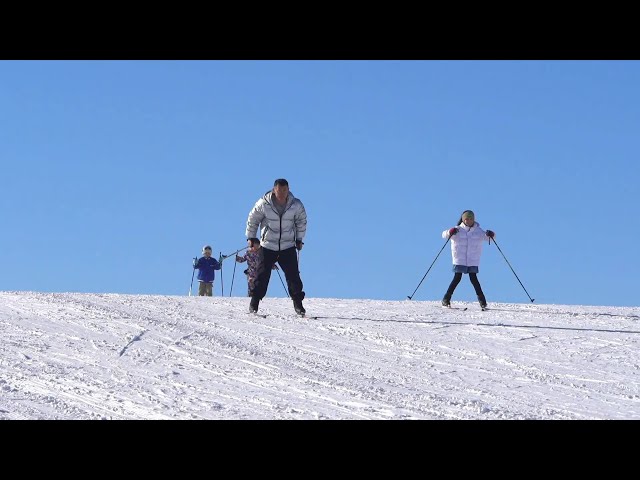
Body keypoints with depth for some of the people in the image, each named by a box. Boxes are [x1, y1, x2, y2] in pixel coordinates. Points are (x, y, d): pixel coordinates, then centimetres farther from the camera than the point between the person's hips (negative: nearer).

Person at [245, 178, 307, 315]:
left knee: (293, 275, -5)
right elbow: (252, 219, 4)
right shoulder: (264, 204, -13)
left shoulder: (296, 205, -8)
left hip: (288, 247, 1)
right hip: (268, 247, -1)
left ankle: (298, 303, 2)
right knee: (262, 275, -2)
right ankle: (254, 303, 8)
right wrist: (251, 237, 8)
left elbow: (301, 221, 12)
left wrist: (299, 239, 14)